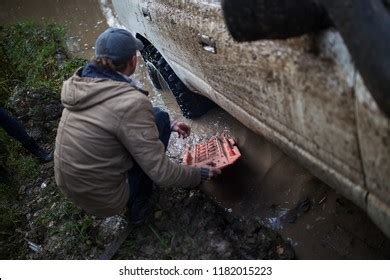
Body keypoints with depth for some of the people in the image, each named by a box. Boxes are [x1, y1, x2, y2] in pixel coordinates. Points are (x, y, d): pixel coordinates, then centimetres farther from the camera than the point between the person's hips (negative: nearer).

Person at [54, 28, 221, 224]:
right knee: (159, 118, -2)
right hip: (105, 200, -7)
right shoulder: (131, 102, -27)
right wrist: (200, 174, -5)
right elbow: (161, 172, -23)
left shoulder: (83, 83, -2)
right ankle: (139, 205, 9)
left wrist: (169, 126, 15)